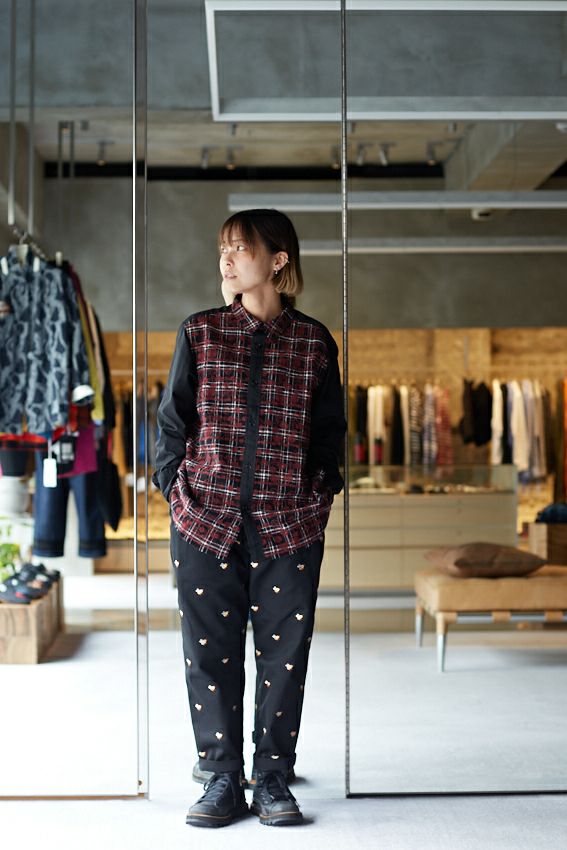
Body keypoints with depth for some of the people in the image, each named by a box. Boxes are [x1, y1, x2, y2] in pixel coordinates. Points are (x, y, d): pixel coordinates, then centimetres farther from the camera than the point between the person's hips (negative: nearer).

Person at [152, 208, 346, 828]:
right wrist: (177, 492, 0)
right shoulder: (200, 333, 4)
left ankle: (273, 778, 19)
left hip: (289, 525, 0)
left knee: (284, 653, 4)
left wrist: (321, 493, 5)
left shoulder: (314, 341, 5)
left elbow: (330, 430, 12)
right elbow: (171, 421, 7)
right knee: (210, 652, 3)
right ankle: (222, 778, 16)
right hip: (205, 521, 0)